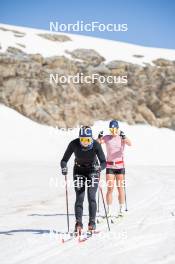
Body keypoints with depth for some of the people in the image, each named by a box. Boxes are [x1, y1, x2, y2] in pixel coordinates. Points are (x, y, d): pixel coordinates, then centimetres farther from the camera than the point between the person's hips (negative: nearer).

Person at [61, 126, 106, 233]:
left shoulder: (96, 145, -26)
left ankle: (92, 222, -5)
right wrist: (64, 167, -40)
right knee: (79, 198, -10)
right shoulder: (74, 144, -25)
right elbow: (64, 160, -20)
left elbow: (104, 162, -26)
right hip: (79, 171, 1)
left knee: (91, 197, -13)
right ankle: (78, 223, -7)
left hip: (93, 170, -1)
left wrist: (99, 167, -47)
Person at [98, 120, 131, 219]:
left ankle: (122, 210, 9)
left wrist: (124, 137, -39)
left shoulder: (122, 137, -2)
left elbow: (129, 144, -20)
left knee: (120, 188, 3)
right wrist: (100, 137, -32)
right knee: (110, 188, -2)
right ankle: (109, 211, 1)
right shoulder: (107, 138, 3)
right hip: (110, 165, 1)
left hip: (120, 165, -1)